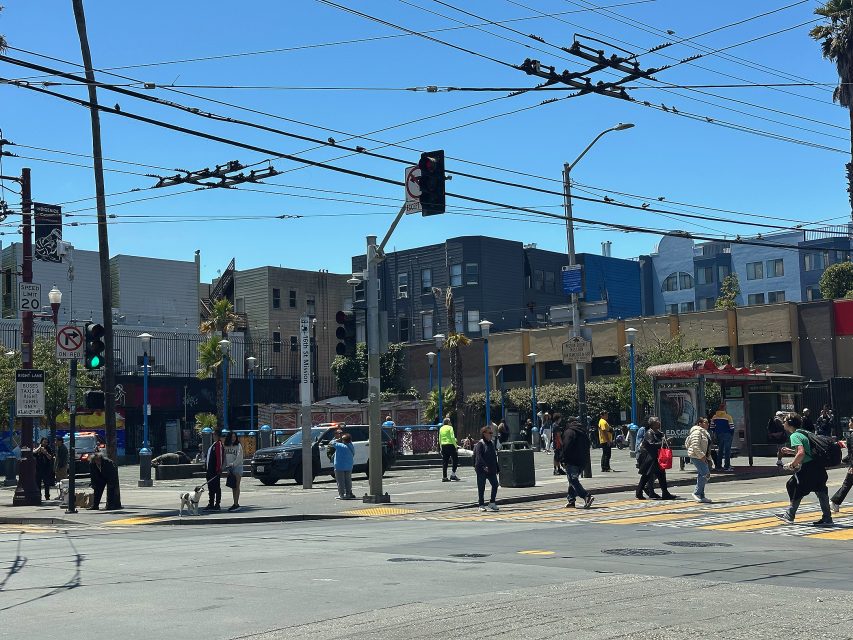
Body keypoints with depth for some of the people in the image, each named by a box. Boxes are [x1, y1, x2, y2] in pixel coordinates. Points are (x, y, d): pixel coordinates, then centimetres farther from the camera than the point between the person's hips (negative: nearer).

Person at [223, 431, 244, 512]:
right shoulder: (226, 446, 11)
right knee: (233, 487, 7)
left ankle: (236, 503, -11)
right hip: (230, 469, 6)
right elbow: (225, 457, 13)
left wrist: (232, 464, -20)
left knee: (236, 486, -8)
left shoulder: (238, 446, -4)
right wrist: (226, 466, 2)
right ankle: (235, 504, 10)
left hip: (237, 467, -5)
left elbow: (239, 457, -12)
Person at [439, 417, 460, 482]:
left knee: (444, 462, 6)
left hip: (443, 446, 6)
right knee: (455, 460, 2)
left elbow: (439, 440, 16)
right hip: (450, 445, -6)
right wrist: (456, 446, -10)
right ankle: (453, 475, -6)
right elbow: (452, 437, -13)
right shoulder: (450, 428, -4)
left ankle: (444, 477, 4)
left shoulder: (441, 429, 15)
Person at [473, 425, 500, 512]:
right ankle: (481, 505, 8)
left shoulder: (492, 443, 13)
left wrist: (497, 468, 18)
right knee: (481, 487, 0)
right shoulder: (480, 444, -9)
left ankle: (492, 503, 14)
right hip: (481, 469, -7)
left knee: (495, 485, 1)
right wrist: (484, 466, -31)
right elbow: (479, 456, -19)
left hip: (491, 469, 7)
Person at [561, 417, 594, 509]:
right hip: (583, 461, 8)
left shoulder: (569, 432, -7)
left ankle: (587, 496, -22)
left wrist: (564, 460, -10)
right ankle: (571, 500, 15)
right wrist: (586, 460, 19)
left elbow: (566, 447, -15)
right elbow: (587, 447, 17)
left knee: (573, 480, -8)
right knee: (574, 480, 16)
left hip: (572, 461, -8)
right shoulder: (584, 432, 16)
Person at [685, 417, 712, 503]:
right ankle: (697, 493, -9)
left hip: (702, 457, 10)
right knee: (705, 474, -15)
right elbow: (695, 446, -22)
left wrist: (708, 457, 19)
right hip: (696, 456, -10)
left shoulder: (704, 433, 19)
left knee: (702, 475, 9)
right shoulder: (697, 432, -14)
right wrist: (702, 456, -23)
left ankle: (701, 496, 13)